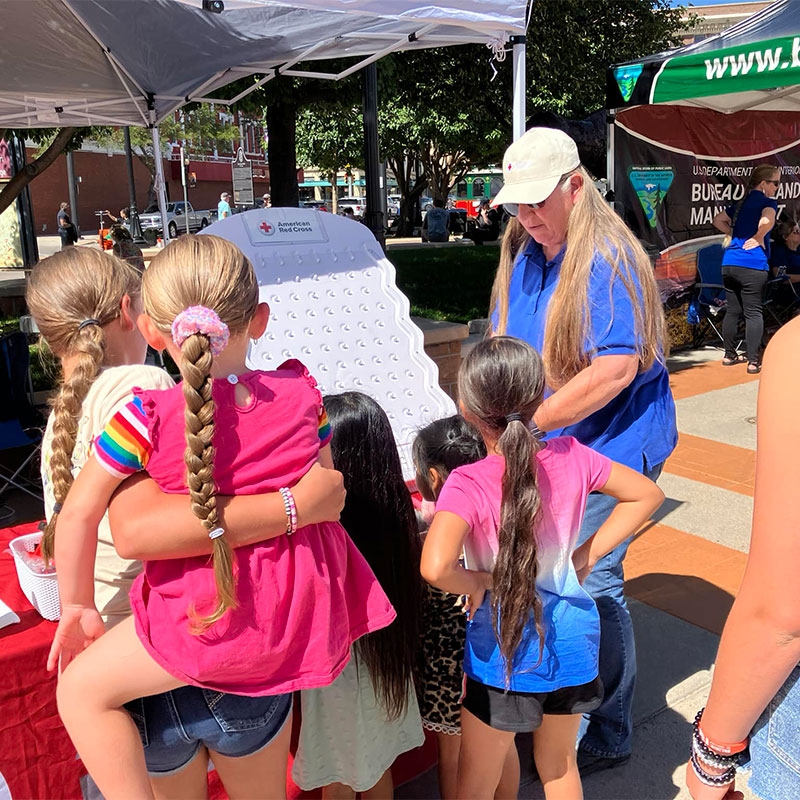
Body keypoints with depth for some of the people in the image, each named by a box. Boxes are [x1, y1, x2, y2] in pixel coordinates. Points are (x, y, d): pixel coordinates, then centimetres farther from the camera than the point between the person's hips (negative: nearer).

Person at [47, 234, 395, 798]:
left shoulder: (147, 419, -16)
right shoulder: (302, 394, -6)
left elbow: (80, 512, -8)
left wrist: (77, 607, 6)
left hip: (215, 616, -4)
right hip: (306, 606, 5)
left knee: (82, 689, 12)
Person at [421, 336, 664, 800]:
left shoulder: (467, 484, -25)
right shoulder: (571, 457, -11)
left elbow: (436, 568, -40)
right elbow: (648, 494, 3)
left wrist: (479, 583, -19)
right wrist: (586, 556, 0)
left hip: (505, 652, -4)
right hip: (572, 639, 5)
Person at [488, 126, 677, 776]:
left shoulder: (609, 262, -18)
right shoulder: (525, 255, 7)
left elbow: (614, 372, -25)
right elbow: (505, 345, 12)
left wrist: (525, 422, -22)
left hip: (610, 447, -7)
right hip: (546, 449, 8)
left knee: (590, 587, 0)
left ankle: (607, 738, 23)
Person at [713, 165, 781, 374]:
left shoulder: (741, 203, 17)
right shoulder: (767, 202, -5)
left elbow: (718, 220, 27)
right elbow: (767, 221, -27)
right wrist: (759, 238, -10)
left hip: (729, 263, 7)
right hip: (753, 265, -7)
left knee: (732, 310, 13)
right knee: (753, 313, -1)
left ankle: (730, 355, 20)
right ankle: (753, 361, 0)